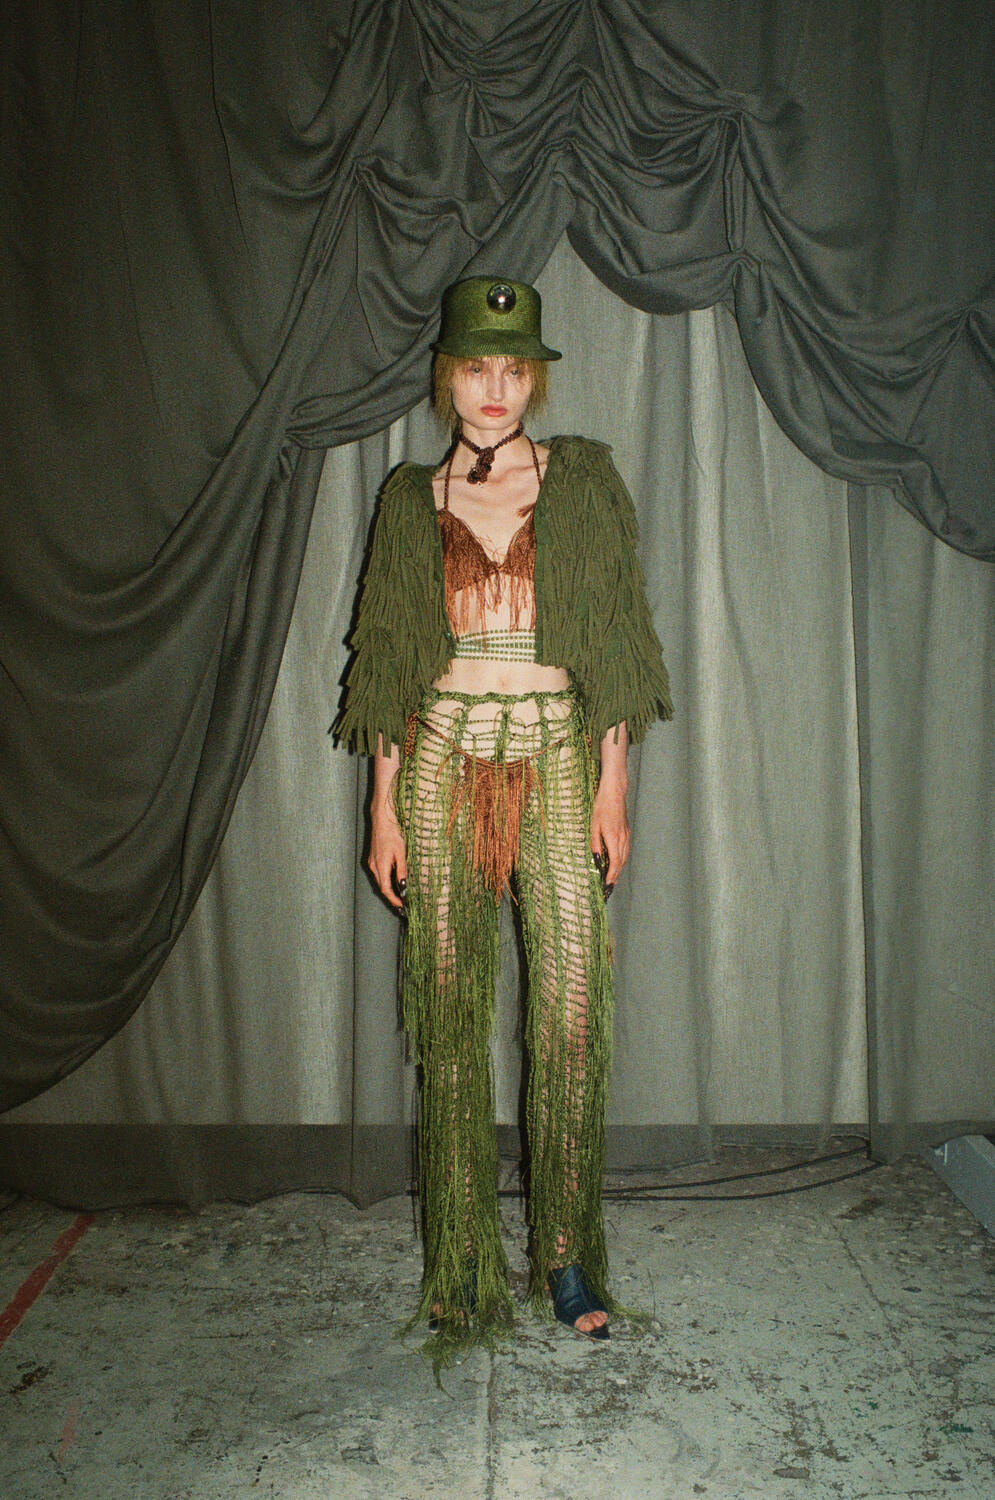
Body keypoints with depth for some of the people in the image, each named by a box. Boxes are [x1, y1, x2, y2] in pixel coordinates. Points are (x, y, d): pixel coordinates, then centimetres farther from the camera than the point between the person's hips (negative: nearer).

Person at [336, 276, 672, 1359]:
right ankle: (462, 1262, 20)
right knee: (450, 1014, 4)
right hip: (443, 761, 1)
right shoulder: (412, 499, 10)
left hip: (558, 757, -1)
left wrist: (611, 785, -3)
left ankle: (566, 1255, 14)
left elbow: (613, 644, 5)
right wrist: (384, 805, 2)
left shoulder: (583, 480, 7)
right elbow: (389, 661, 8)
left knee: (571, 1015, -4)